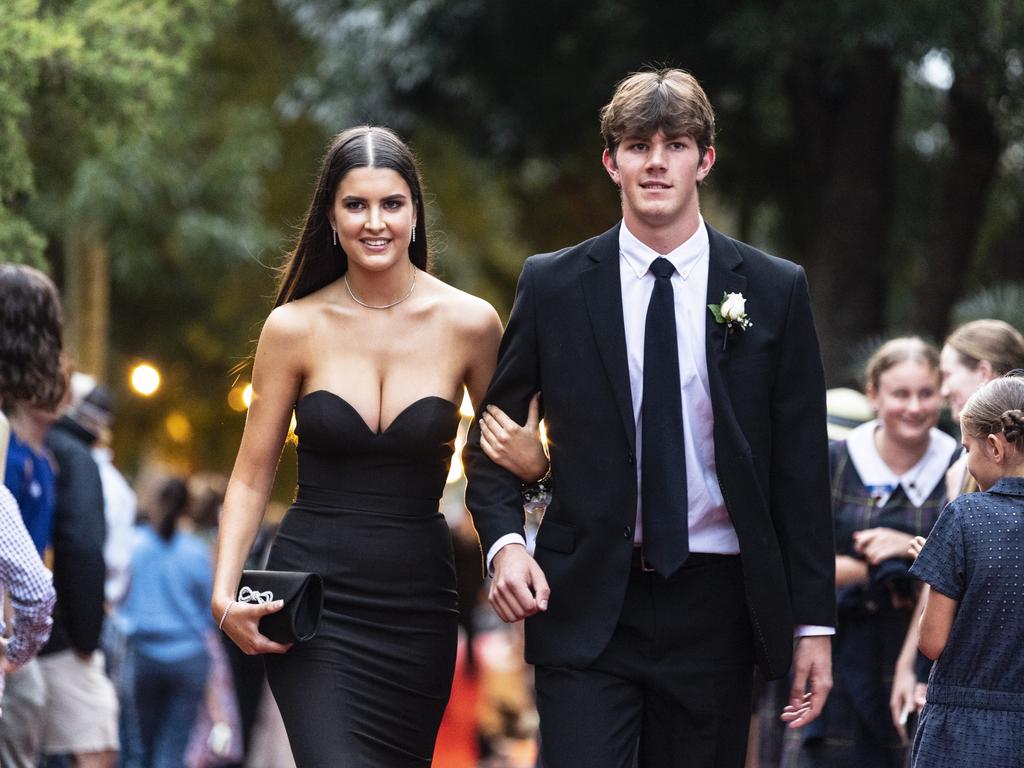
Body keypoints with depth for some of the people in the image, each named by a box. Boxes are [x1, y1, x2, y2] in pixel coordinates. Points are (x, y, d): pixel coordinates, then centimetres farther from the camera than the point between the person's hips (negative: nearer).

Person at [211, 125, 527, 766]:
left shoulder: (469, 323, -1)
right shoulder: (295, 327, -2)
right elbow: (252, 476, 3)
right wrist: (225, 593, -10)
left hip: (418, 600, 2)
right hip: (314, 591, -2)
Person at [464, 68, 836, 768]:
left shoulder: (773, 291, 4)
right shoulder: (553, 286, 3)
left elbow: (802, 465, 5)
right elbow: (493, 433, 12)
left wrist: (813, 622, 2)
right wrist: (505, 541, -7)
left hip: (714, 606, 1)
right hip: (588, 604, -1)